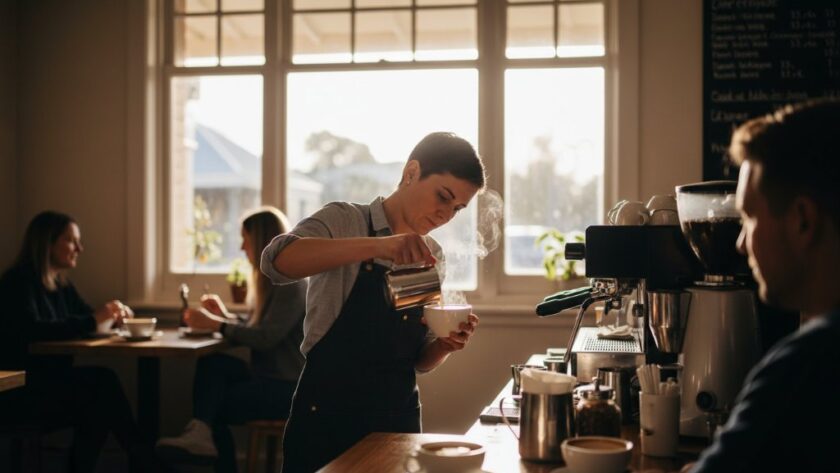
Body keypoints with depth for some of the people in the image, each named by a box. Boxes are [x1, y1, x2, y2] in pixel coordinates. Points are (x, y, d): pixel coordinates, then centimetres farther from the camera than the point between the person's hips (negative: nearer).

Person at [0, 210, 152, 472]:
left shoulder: (60, 284, 14)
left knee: (103, 380, -20)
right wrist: (92, 320, -27)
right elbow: (32, 330, -26)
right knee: (101, 385, -24)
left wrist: (111, 314, 0)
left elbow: (85, 316, 23)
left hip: (50, 378, 8)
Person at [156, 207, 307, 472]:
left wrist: (216, 325, -16)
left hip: (290, 386, -8)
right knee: (211, 364, -14)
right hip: (271, 377, 8)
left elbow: (265, 338, -22)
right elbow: (253, 331, 18)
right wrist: (224, 315, 5)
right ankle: (201, 432, -23)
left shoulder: (291, 282, -15)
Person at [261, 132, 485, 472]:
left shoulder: (432, 256, 9)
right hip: (329, 416, -5)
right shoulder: (343, 221, -7)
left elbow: (419, 360, 13)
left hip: (400, 418, 5)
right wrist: (376, 245, -37)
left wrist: (445, 345, -9)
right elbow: (277, 261, -27)